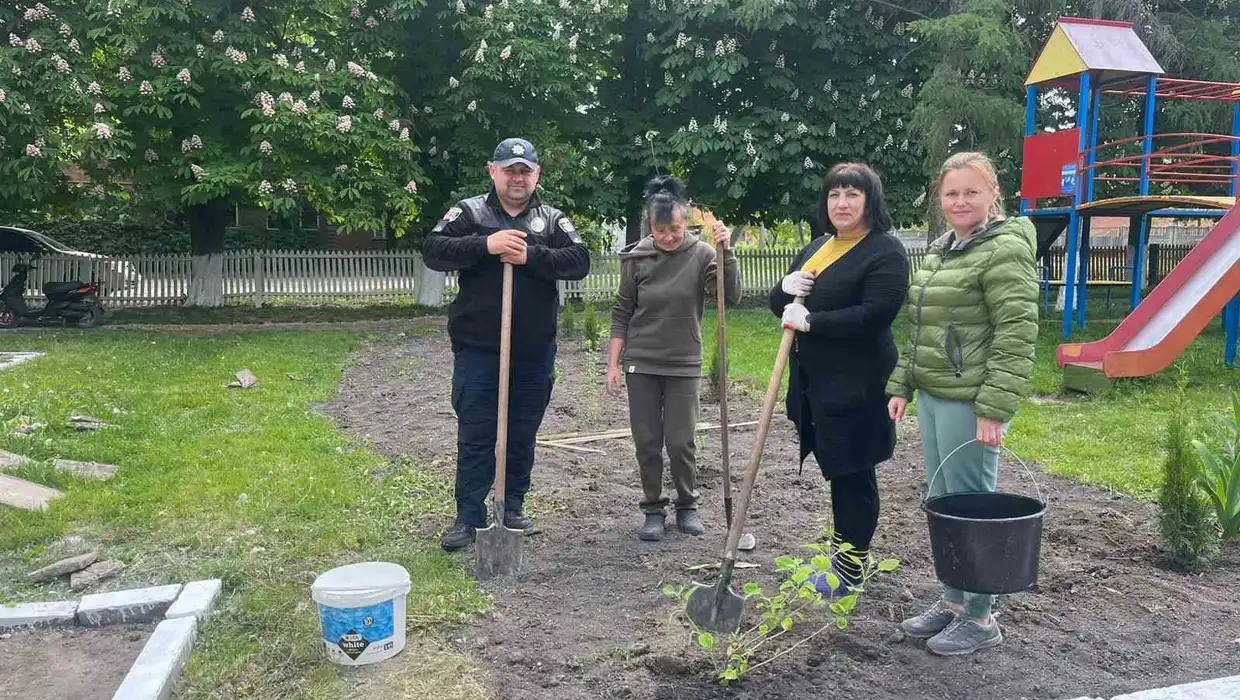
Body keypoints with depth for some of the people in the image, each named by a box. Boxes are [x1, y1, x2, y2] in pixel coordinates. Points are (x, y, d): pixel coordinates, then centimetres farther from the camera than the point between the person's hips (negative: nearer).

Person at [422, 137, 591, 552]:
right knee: (475, 436, 2)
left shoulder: (553, 220, 7)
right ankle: (469, 517, 11)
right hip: (477, 349, -2)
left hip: (535, 352, 2)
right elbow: (433, 251, -11)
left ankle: (513, 509, 27)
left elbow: (580, 261, -7)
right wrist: (487, 244, -23)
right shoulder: (469, 212, 2)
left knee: (523, 436, 12)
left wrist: (531, 256, -20)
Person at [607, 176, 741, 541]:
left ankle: (687, 504, 24)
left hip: (684, 366, -1)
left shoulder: (701, 254, -7)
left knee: (681, 442, 1)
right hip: (641, 364, 1)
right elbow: (622, 313, 2)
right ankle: (653, 509, 22)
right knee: (647, 442, 6)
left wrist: (726, 251, -26)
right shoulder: (637, 257, -3)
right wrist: (613, 363, 0)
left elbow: (731, 296, -17)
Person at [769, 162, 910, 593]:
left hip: (855, 385, -8)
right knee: (837, 472, 17)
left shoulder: (885, 252, -10)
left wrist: (809, 321, -18)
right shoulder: (817, 248, 16)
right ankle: (843, 556, 30)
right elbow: (778, 305, 19)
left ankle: (850, 572, 14)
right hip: (813, 381, 8)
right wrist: (786, 288, -4)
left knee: (853, 475, 2)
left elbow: (874, 315, -22)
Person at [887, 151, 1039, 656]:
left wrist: (994, 410, -22)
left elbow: (1016, 335, -18)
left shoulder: (1006, 250, -12)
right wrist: (902, 385, 15)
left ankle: (980, 618, 15)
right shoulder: (940, 251, 15)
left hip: (969, 402, -9)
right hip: (933, 397, 9)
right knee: (941, 504, 16)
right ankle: (953, 601, 30)